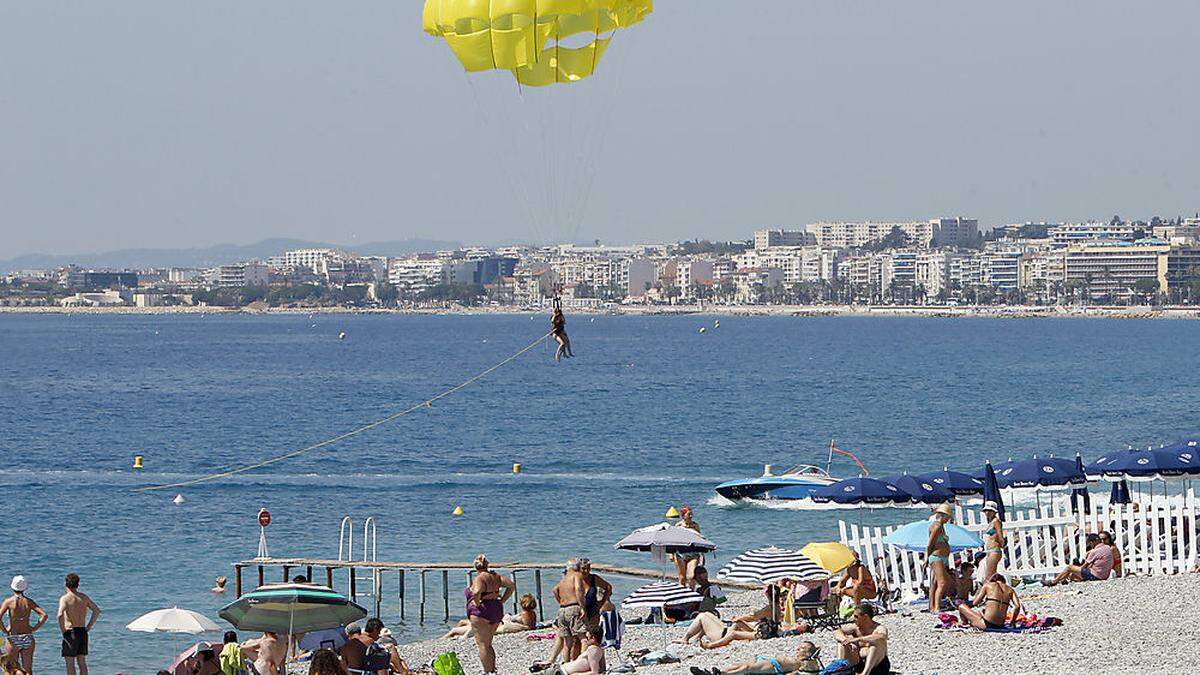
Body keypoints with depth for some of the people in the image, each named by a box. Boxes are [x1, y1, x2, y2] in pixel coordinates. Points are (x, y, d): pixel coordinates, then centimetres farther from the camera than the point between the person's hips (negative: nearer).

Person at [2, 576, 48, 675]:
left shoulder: (8, 601, -7)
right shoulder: (29, 602, 0)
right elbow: (44, 615, -7)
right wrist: (34, 628, 1)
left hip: (13, 639, -2)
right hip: (28, 638, 2)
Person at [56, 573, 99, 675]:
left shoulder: (65, 598, -12)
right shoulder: (84, 597, 6)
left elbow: (60, 615, -27)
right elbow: (97, 610, 12)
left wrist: (63, 630, -13)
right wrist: (88, 627, 13)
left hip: (70, 632, -5)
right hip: (83, 632, 5)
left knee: (70, 663, 0)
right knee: (82, 662, 12)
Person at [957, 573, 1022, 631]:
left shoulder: (987, 585, 5)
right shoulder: (1009, 589, 13)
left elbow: (975, 603, 2)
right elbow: (1017, 606, 1)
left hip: (987, 623, -5)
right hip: (1001, 625, 5)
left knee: (961, 606, 15)